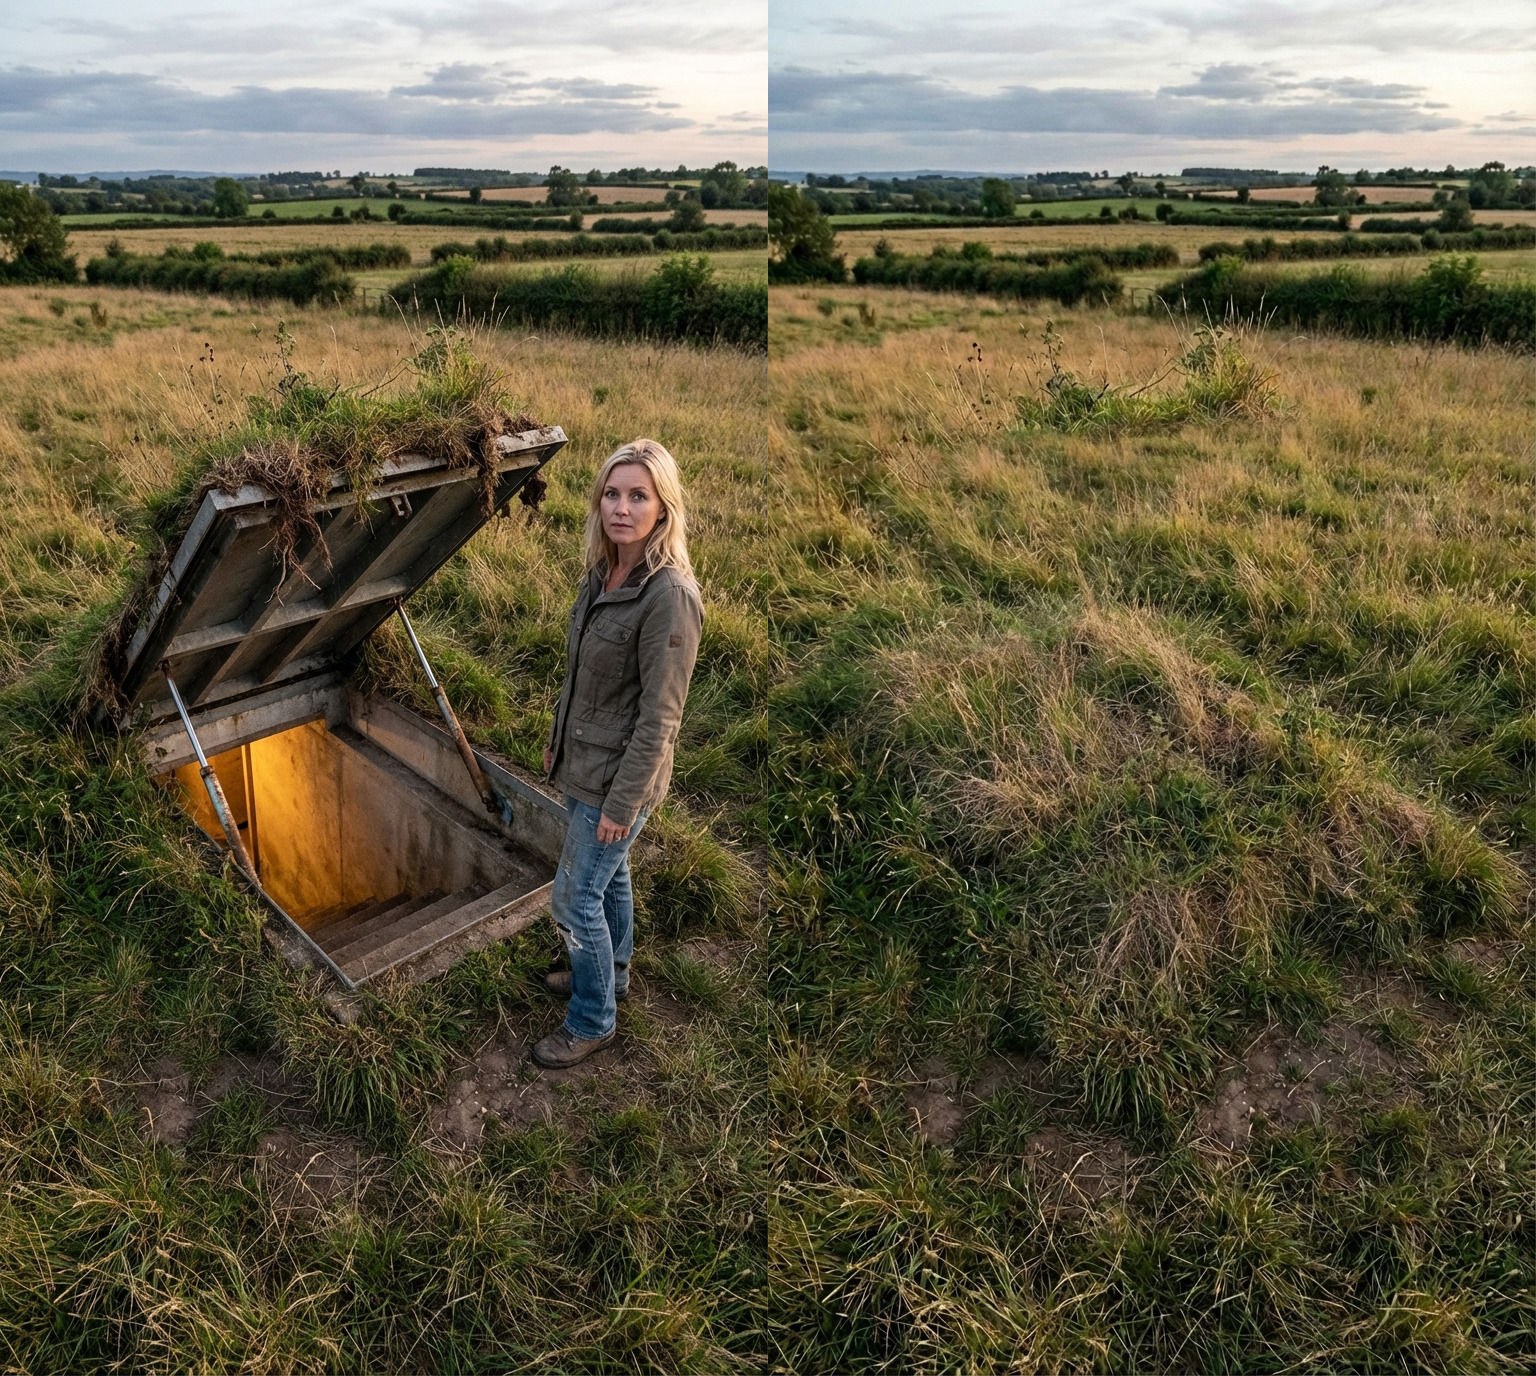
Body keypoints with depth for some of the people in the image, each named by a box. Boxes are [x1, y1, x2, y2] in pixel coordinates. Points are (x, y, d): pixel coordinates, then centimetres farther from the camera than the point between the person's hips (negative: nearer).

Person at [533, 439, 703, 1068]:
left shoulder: (670, 595, -28)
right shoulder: (604, 572, -2)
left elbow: (659, 717, -25)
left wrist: (621, 803, -20)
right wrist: (557, 738, 18)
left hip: (619, 776, -8)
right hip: (585, 760, 8)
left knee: (575, 899, 6)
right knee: (609, 874, 26)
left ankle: (593, 1019, 28)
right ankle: (610, 971, 48)